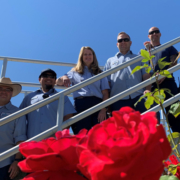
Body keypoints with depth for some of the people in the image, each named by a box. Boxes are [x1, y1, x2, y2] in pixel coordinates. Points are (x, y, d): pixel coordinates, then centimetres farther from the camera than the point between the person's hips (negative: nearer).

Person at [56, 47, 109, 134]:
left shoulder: (99, 73, 21)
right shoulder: (75, 72, 22)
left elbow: (105, 93, 10)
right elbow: (58, 82, 18)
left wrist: (103, 110, -5)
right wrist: (64, 78, -6)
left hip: (97, 104, 1)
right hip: (81, 104, 0)